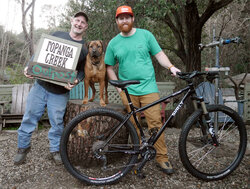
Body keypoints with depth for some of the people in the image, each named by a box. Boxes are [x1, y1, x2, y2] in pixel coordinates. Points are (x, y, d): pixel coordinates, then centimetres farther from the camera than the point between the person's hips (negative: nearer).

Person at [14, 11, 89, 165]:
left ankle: (55, 149, 29)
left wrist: (76, 81, -21)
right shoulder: (57, 35, 5)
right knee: (29, 117, 9)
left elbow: (82, 70, 0)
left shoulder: (85, 49, 1)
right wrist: (29, 67, -6)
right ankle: (23, 147, 29)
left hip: (60, 93, -2)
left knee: (57, 123, 6)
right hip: (40, 85, 2)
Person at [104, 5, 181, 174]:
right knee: (134, 125, 5)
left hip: (148, 87, -1)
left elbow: (159, 54, 7)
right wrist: (119, 87, 3)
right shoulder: (113, 43, 9)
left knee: (156, 123, -5)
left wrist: (171, 67, -10)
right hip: (128, 91, 1)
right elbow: (110, 67, 13)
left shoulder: (145, 34, 7)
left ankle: (162, 158, 7)